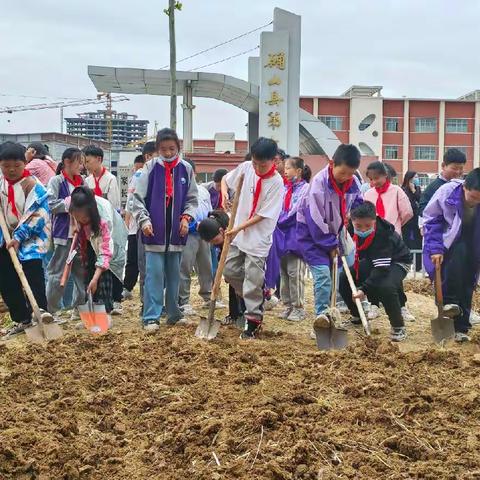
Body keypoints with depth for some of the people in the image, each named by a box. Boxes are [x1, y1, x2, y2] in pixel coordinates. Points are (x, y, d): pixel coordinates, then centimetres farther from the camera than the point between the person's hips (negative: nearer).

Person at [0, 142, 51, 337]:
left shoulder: (33, 186, -11)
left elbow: (35, 216, -17)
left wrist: (18, 237, -23)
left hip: (29, 242, -6)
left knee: (34, 284, -5)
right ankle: (21, 320, 23)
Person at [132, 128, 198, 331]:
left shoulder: (186, 169, 3)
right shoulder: (150, 167, -2)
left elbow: (192, 198, 10)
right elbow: (138, 197, -1)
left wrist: (186, 217, -5)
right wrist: (144, 220, -14)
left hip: (176, 231, 3)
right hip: (154, 230, -2)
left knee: (174, 273, 12)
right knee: (154, 273, -5)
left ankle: (173, 312, 24)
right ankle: (151, 317, -1)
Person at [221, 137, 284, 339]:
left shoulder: (276, 183, -18)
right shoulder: (246, 167, -4)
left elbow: (262, 215, -17)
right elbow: (225, 179, 13)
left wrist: (238, 228, -18)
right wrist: (224, 192, -9)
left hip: (258, 238, -6)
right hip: (238, 232, 6)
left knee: (253, 281, -2)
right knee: (229, 271, 12)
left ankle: (253, 320, 11)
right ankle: (255, 300, 34)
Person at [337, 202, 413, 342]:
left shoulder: (383, 234, -38)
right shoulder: (352, 226, -20)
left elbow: (381, 269, -41)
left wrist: (364, 289, -48)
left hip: (397, 261, -7)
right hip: (373, 260, 7)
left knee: (386, 288, -36)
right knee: (344, 279, -6)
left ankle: (398, 326, -13)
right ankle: (357, 316, 15)